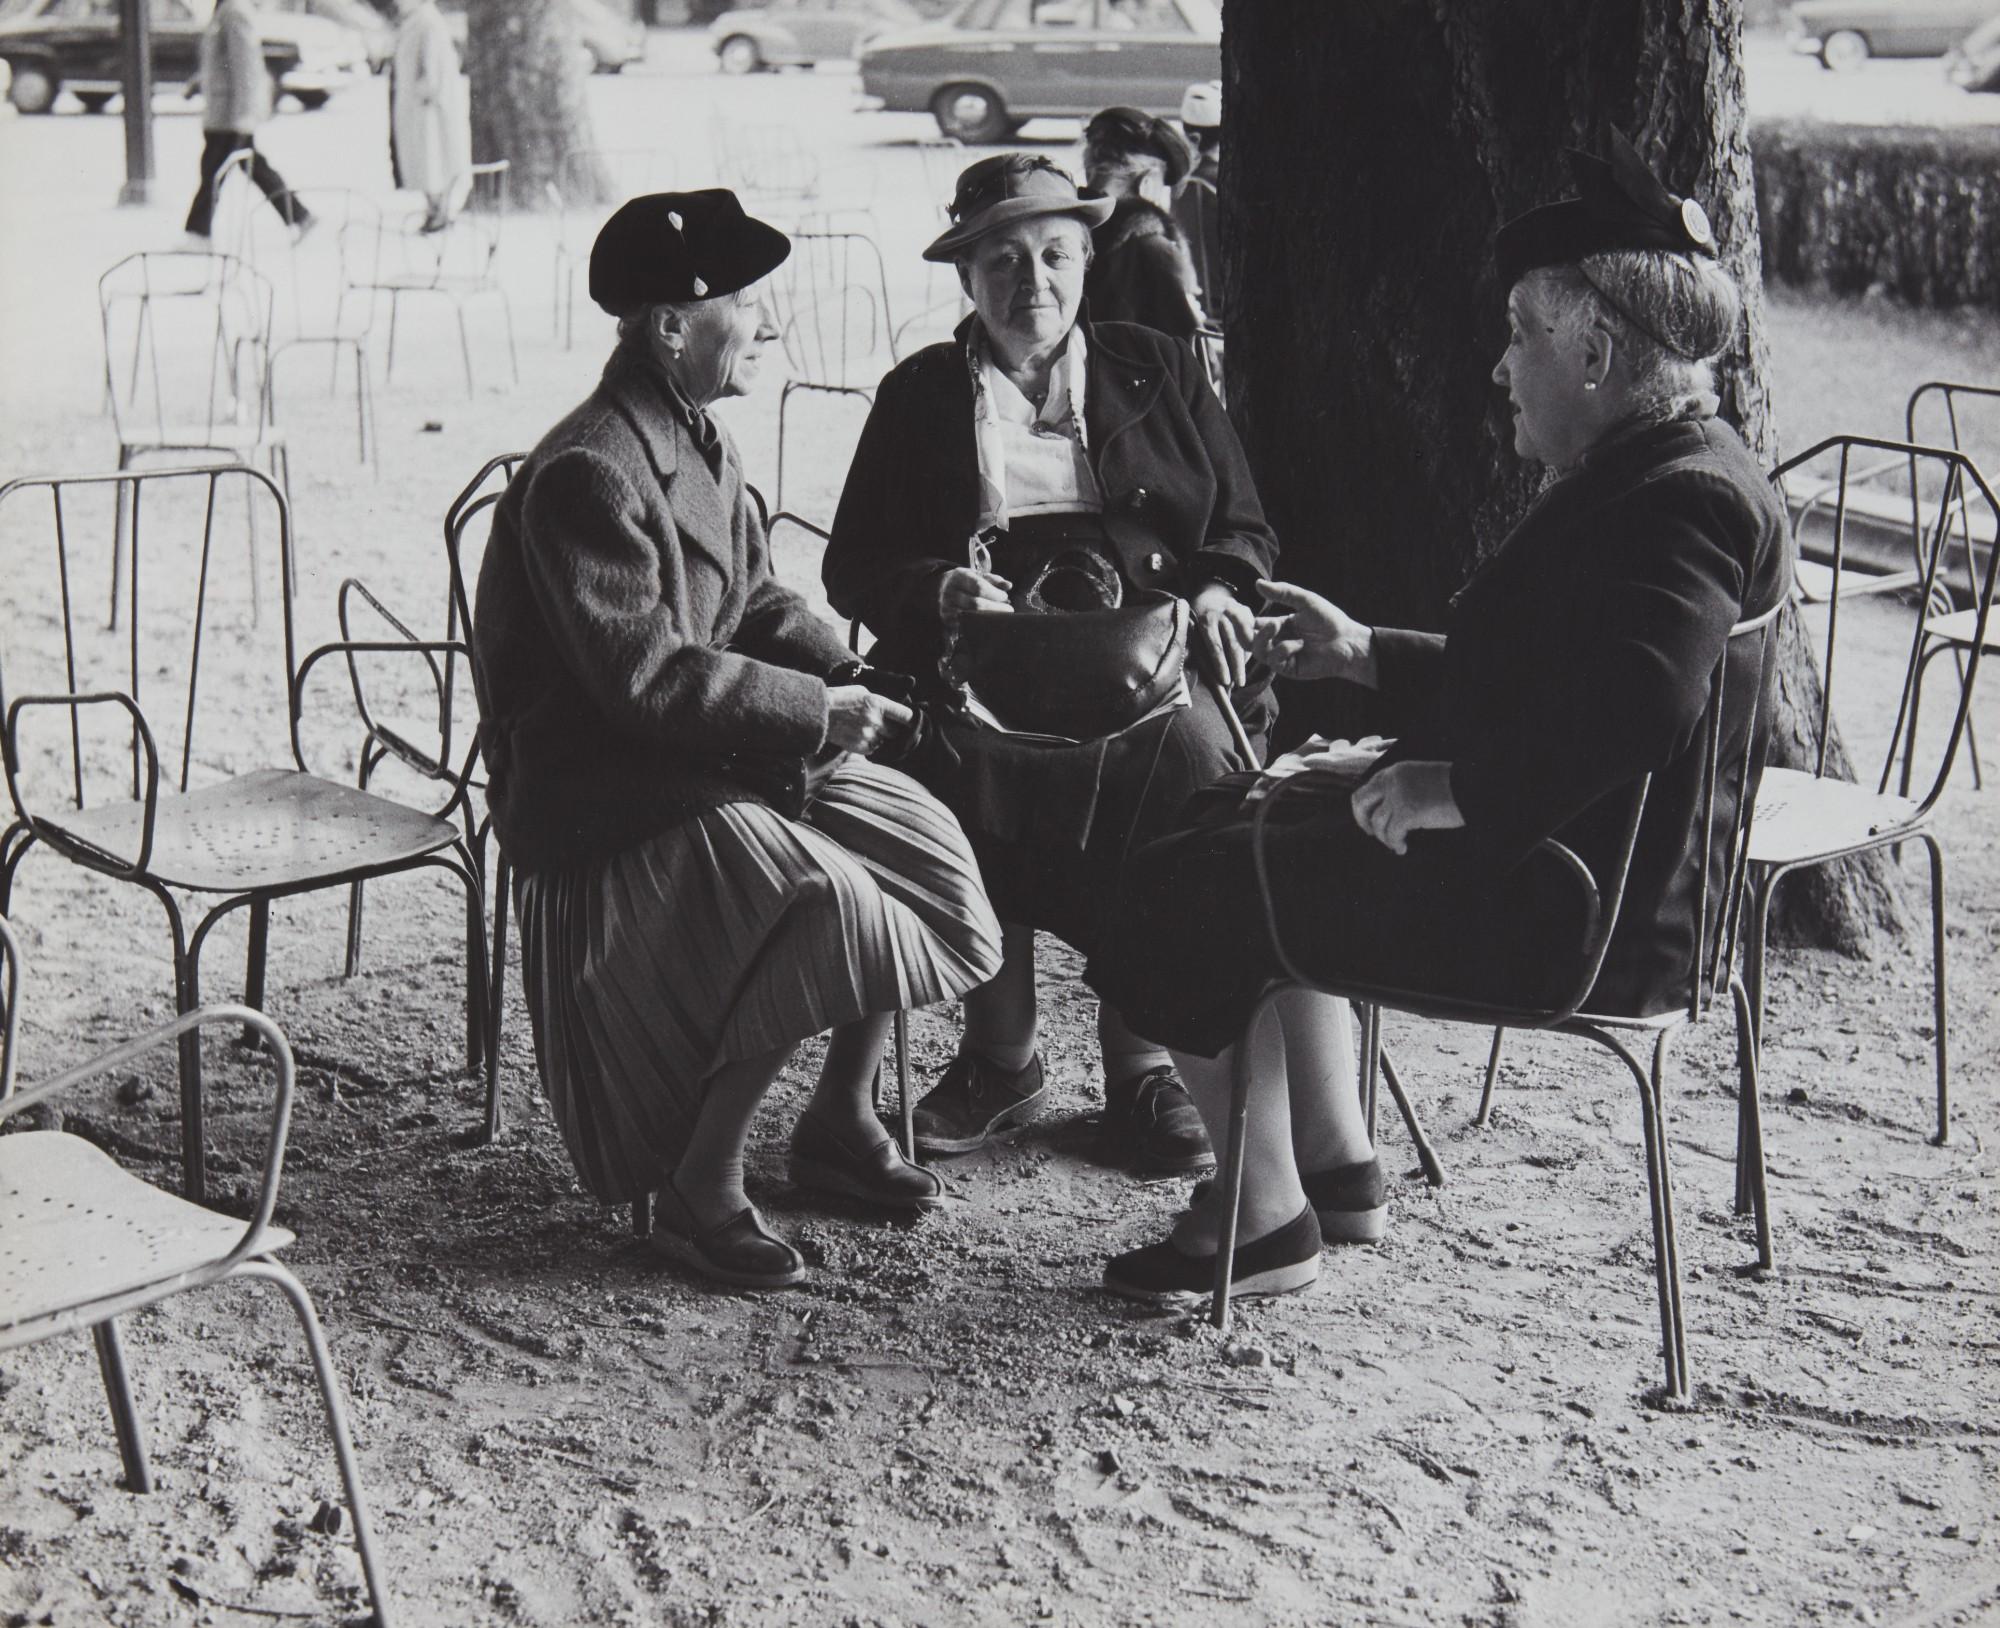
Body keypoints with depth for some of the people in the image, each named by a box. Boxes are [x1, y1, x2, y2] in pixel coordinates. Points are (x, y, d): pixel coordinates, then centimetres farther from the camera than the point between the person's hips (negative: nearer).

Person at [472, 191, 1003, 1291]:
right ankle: (697, 1190, -13)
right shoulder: (584, 475, -21)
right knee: (822, 900, -28)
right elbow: (644, 675, -27)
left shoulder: (699, 443, 11)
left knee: (921, 839, -2)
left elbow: (756, 602, 17)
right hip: (598, 796, -10)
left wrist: (843, 678, -3)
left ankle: (839, 1120, 15)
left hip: (704, 755, 10)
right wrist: (816, 710, -21)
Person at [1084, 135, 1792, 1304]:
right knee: (1263, 826, 25)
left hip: (1575, 918, -12)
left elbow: (1628, 715, -37)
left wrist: (1452, 792, -26)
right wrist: (1365, 654, 22)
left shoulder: (1685, 499, -22)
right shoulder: (1650, 474, 14)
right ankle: (1338, 1167, 23)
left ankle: (1269, 1221, 4)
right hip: (1553, 867, 12)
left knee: (1190, 892, -6)